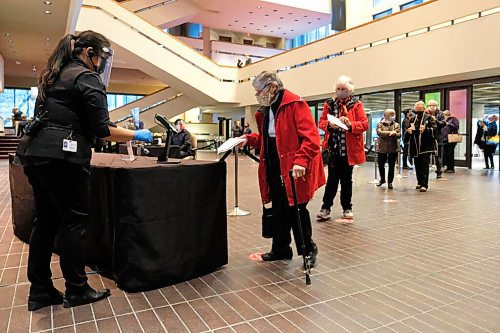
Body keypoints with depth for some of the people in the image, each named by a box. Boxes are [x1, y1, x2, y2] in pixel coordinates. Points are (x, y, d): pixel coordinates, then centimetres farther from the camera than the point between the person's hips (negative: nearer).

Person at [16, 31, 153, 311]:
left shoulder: (53, 75, 21)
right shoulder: (87, 78, -6)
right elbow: (102, 129, -12)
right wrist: (137, 135, -1)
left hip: (36, 153, 9)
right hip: (62, 157, -9)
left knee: (47, 221, 12)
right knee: (75, 221, 0)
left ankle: (39, 291, 19)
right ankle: (76, 290, 11)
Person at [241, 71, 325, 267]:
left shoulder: (295, 104, -12)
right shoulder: (265, 110, 14)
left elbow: (311, 136, -19)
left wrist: (300, 161, -29)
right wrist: (249, 139, 7)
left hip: (293, 171, -8)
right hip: (274, 169, 8)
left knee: (296, 210, 1)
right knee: (278, 210, 15)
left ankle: (308, 250, 21)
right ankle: (280, 249, 29)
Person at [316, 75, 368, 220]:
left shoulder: (356, 105, 1)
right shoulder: (329, 104, 8)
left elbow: (364, 124, -6)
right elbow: (321, 122, 6)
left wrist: (350, 124, -22)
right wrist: (329, 124, -15)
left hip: (348, 149, -1)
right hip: (333, 148, 1)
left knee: (346, 180, 9)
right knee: (332, 179, 3)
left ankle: (347, 208, 21)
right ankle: (326, 207, 8)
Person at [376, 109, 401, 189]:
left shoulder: (396, 125, 9)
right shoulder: (380, 124, 2)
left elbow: (399, 135, -4)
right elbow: (379, 132, -17)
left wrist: (394, 133, -25)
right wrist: (390, 132, -20)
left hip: (393, 148, 1)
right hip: (382, 148, -1)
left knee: (391, 166, 3)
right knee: (381, 165, 8)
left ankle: (390, 182, 16)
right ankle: (382, 179, 32)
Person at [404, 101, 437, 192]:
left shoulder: (428, 118, 2)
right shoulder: (412, 119, 14)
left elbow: (435, 129, -4)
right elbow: (407, 132, 20)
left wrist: (426, 129, -19)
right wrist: (408, 131, -2)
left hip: (426, 145, -4)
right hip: (415, 146, 4)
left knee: (424, 165, -8)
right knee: (417, 165, 10)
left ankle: (424, 185, -6)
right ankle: (419, 182, 24)